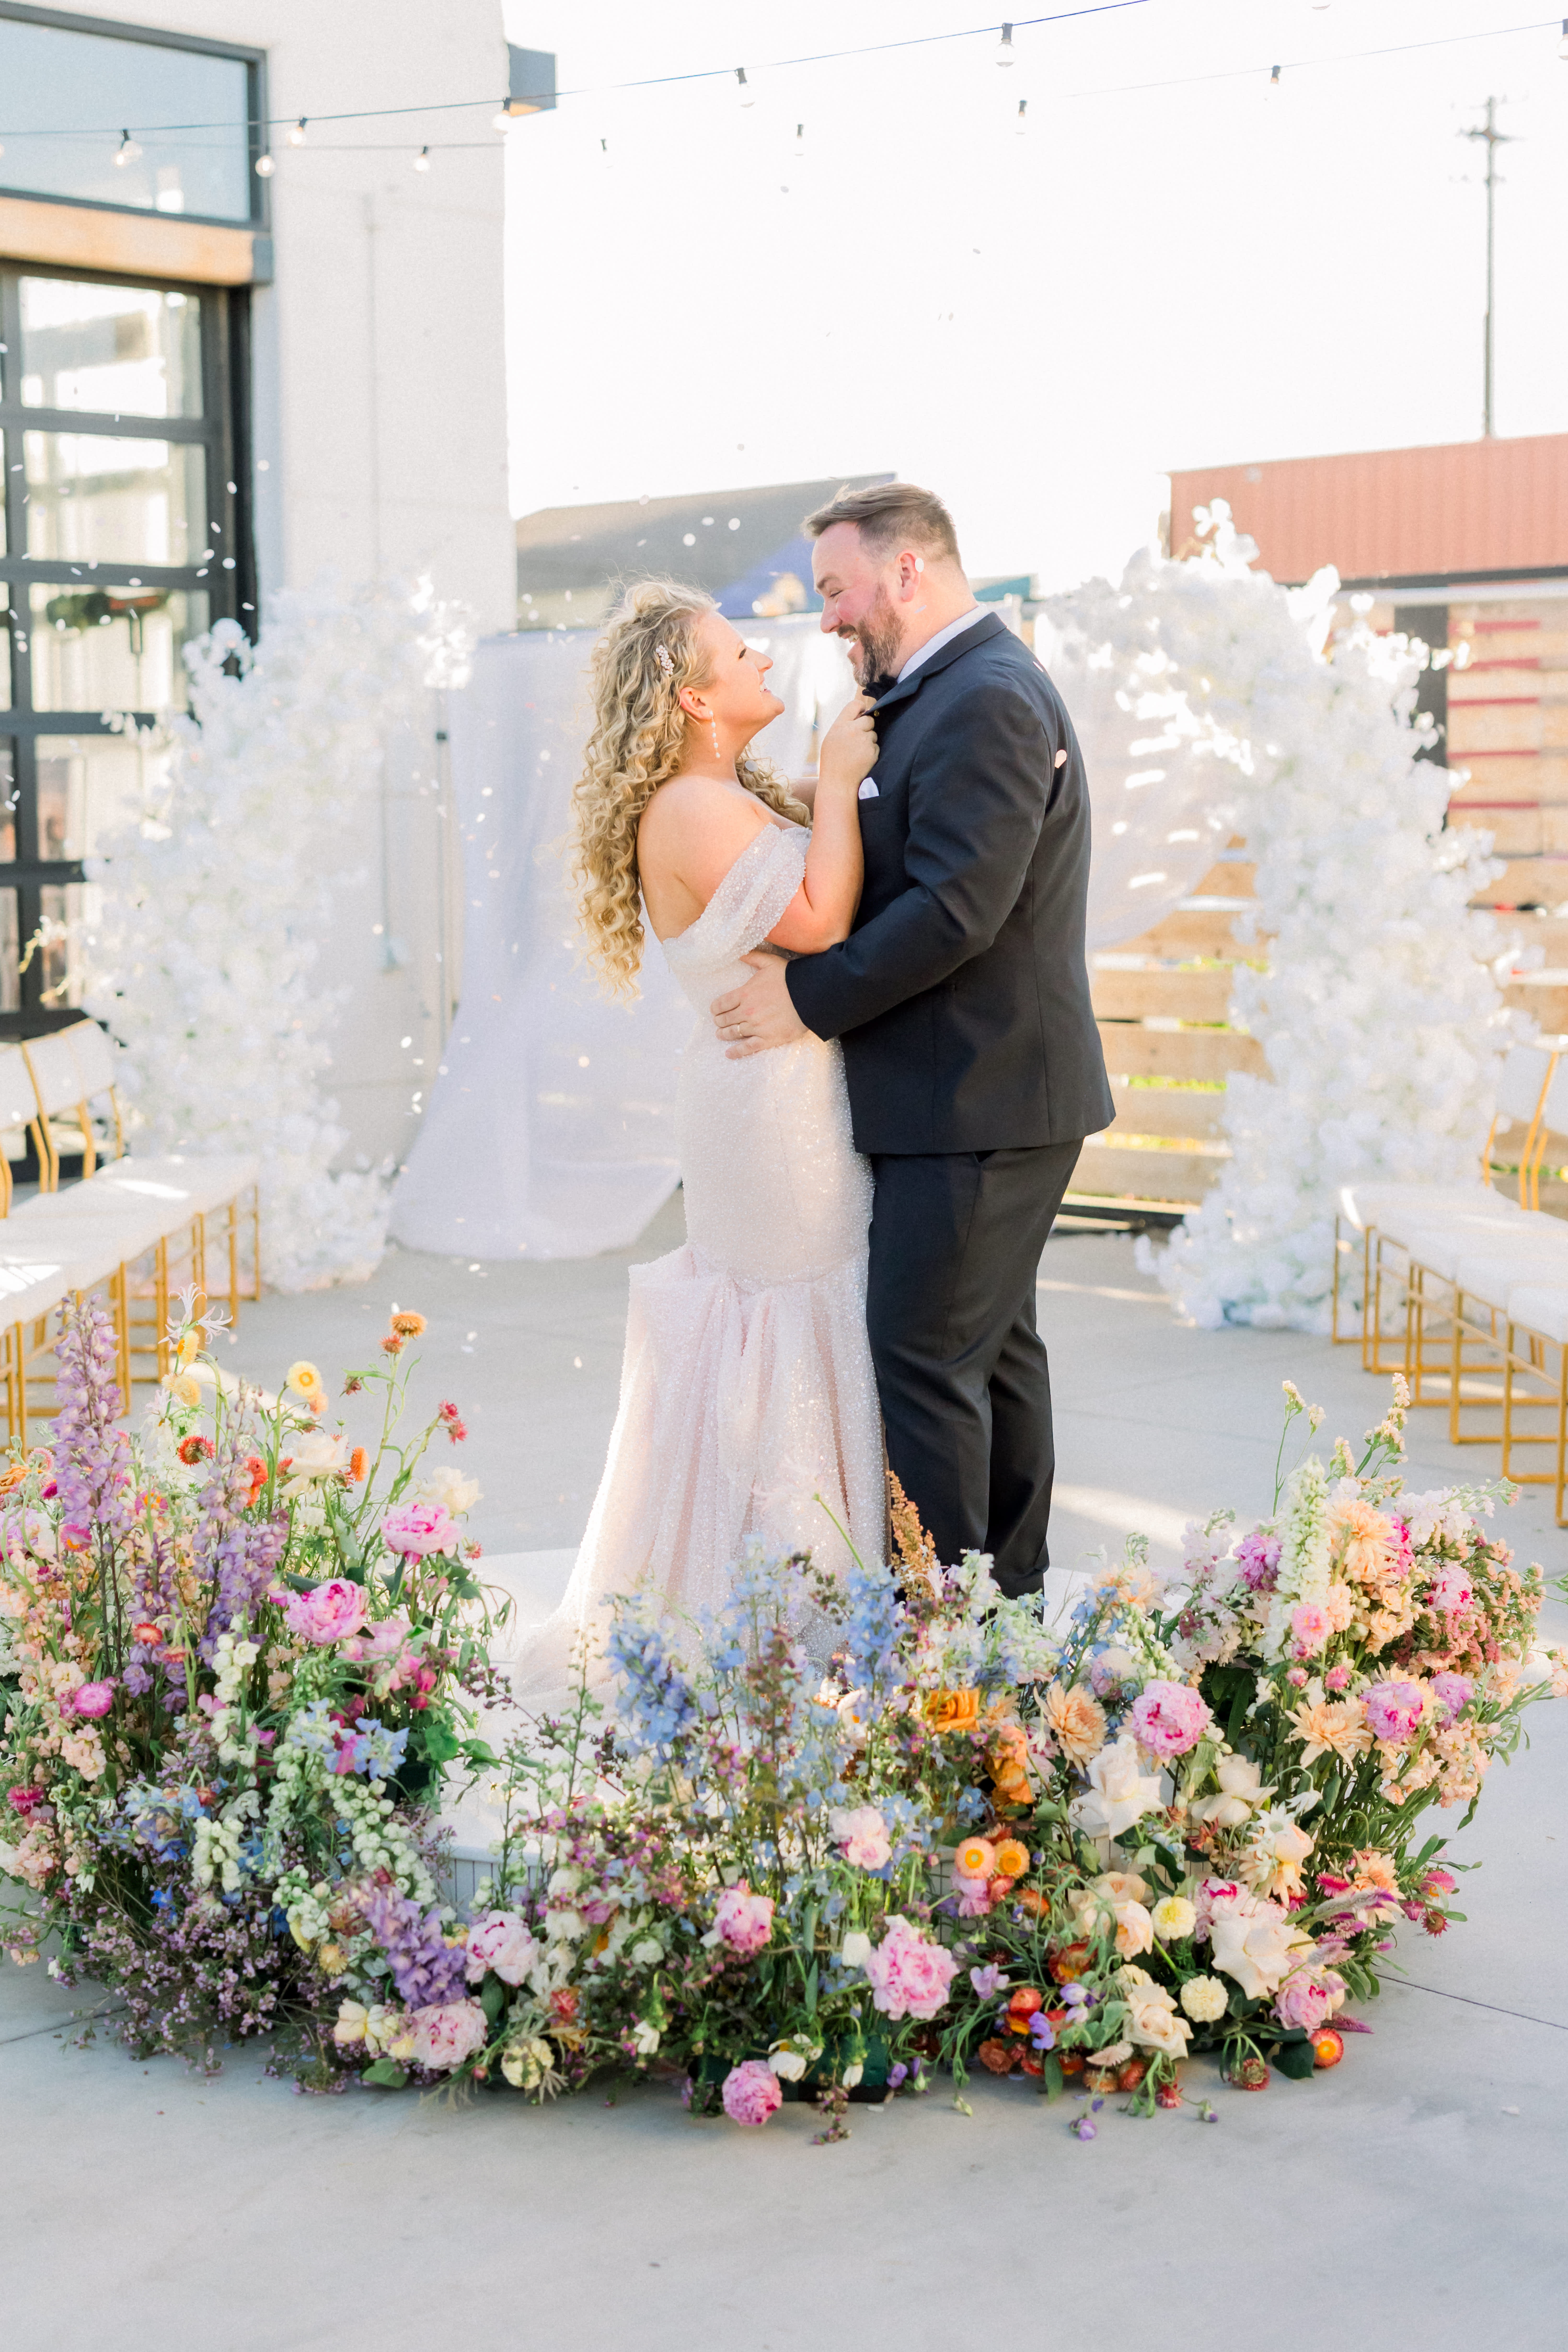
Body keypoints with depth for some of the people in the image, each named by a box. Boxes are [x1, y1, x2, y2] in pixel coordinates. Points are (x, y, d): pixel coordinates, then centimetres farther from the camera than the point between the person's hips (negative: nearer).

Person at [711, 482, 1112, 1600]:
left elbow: (955, 908, -24)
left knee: (925, 1351, -7)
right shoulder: (949, 692, 16)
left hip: (977, 1101, -11)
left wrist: (809, 996, -19)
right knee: (993, 1342, 15)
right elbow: (894, 867, 18)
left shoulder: (987, 701, -18)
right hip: (994, 1090, 11)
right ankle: (1011, 1588, 24)